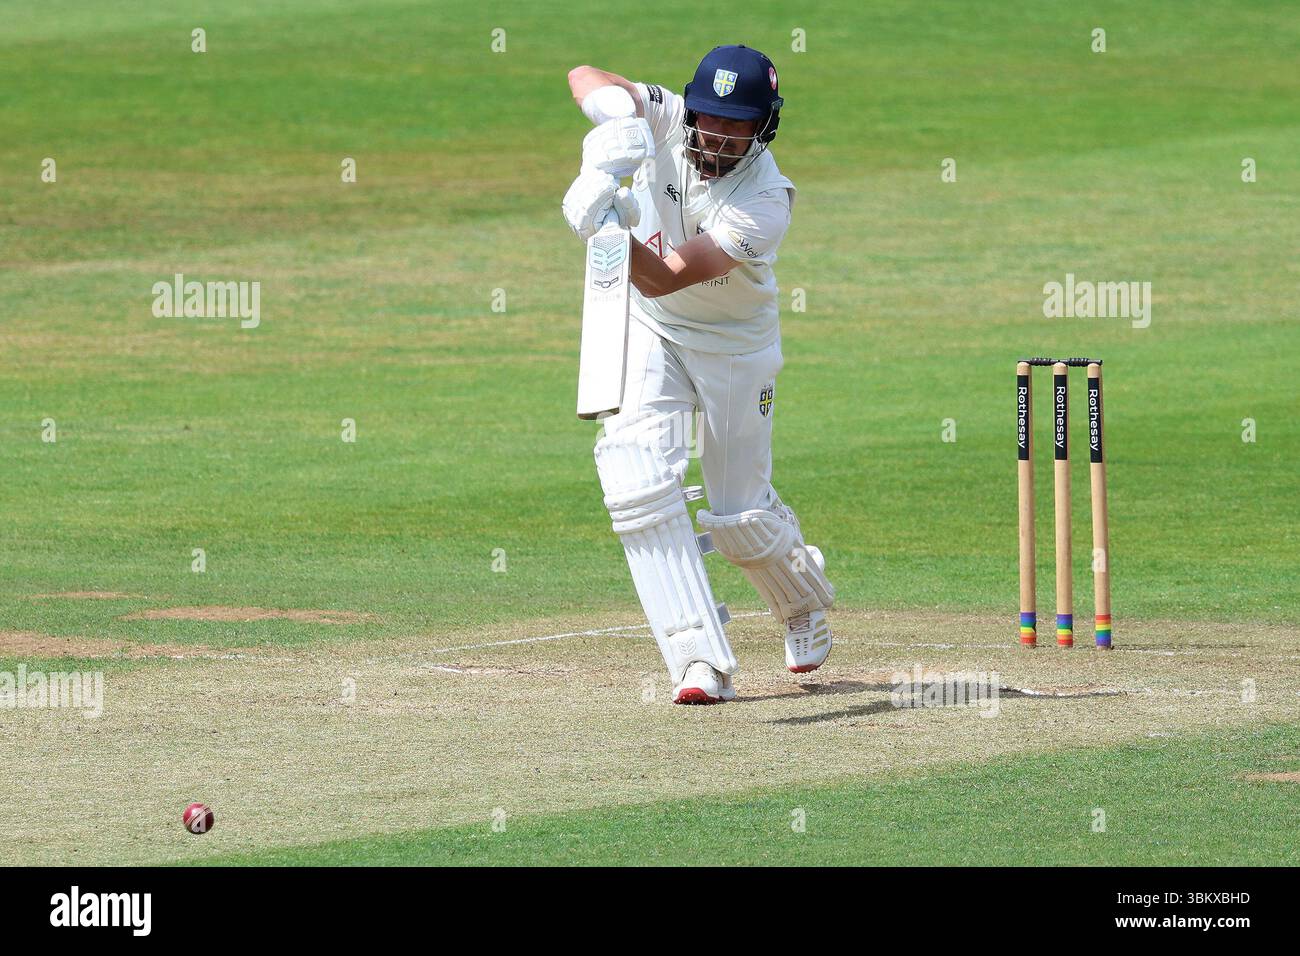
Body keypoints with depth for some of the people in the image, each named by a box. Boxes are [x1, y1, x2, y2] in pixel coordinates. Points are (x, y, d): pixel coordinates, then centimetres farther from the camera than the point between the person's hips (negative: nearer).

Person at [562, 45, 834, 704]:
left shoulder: (766, 203, -30)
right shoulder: (667, 120, -17)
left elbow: (661, 279, -36)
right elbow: (585, 77, -24)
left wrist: (619, 229, -55)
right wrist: (615, 116, -45)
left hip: (735, 347, -3)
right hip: (651, 334, 3)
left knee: (742, 516, 4)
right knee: (638, 478, -20)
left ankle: (803, 596, 41)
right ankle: (700, 657, -22)